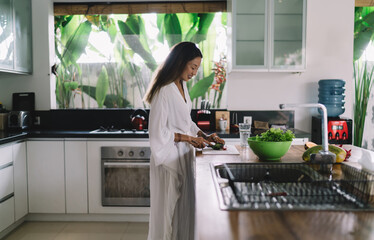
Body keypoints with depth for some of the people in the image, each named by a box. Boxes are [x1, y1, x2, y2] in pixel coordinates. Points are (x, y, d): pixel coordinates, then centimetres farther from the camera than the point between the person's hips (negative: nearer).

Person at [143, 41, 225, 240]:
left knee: (184, 207, 15)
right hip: (170, 156, -9)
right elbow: (157, 131, -20)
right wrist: (189, 138, -17)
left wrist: (204, 135, 6)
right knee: (169, 207, 4)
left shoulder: (182, 86, 11)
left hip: (184, 156, 9)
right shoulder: (164, 91, -18)